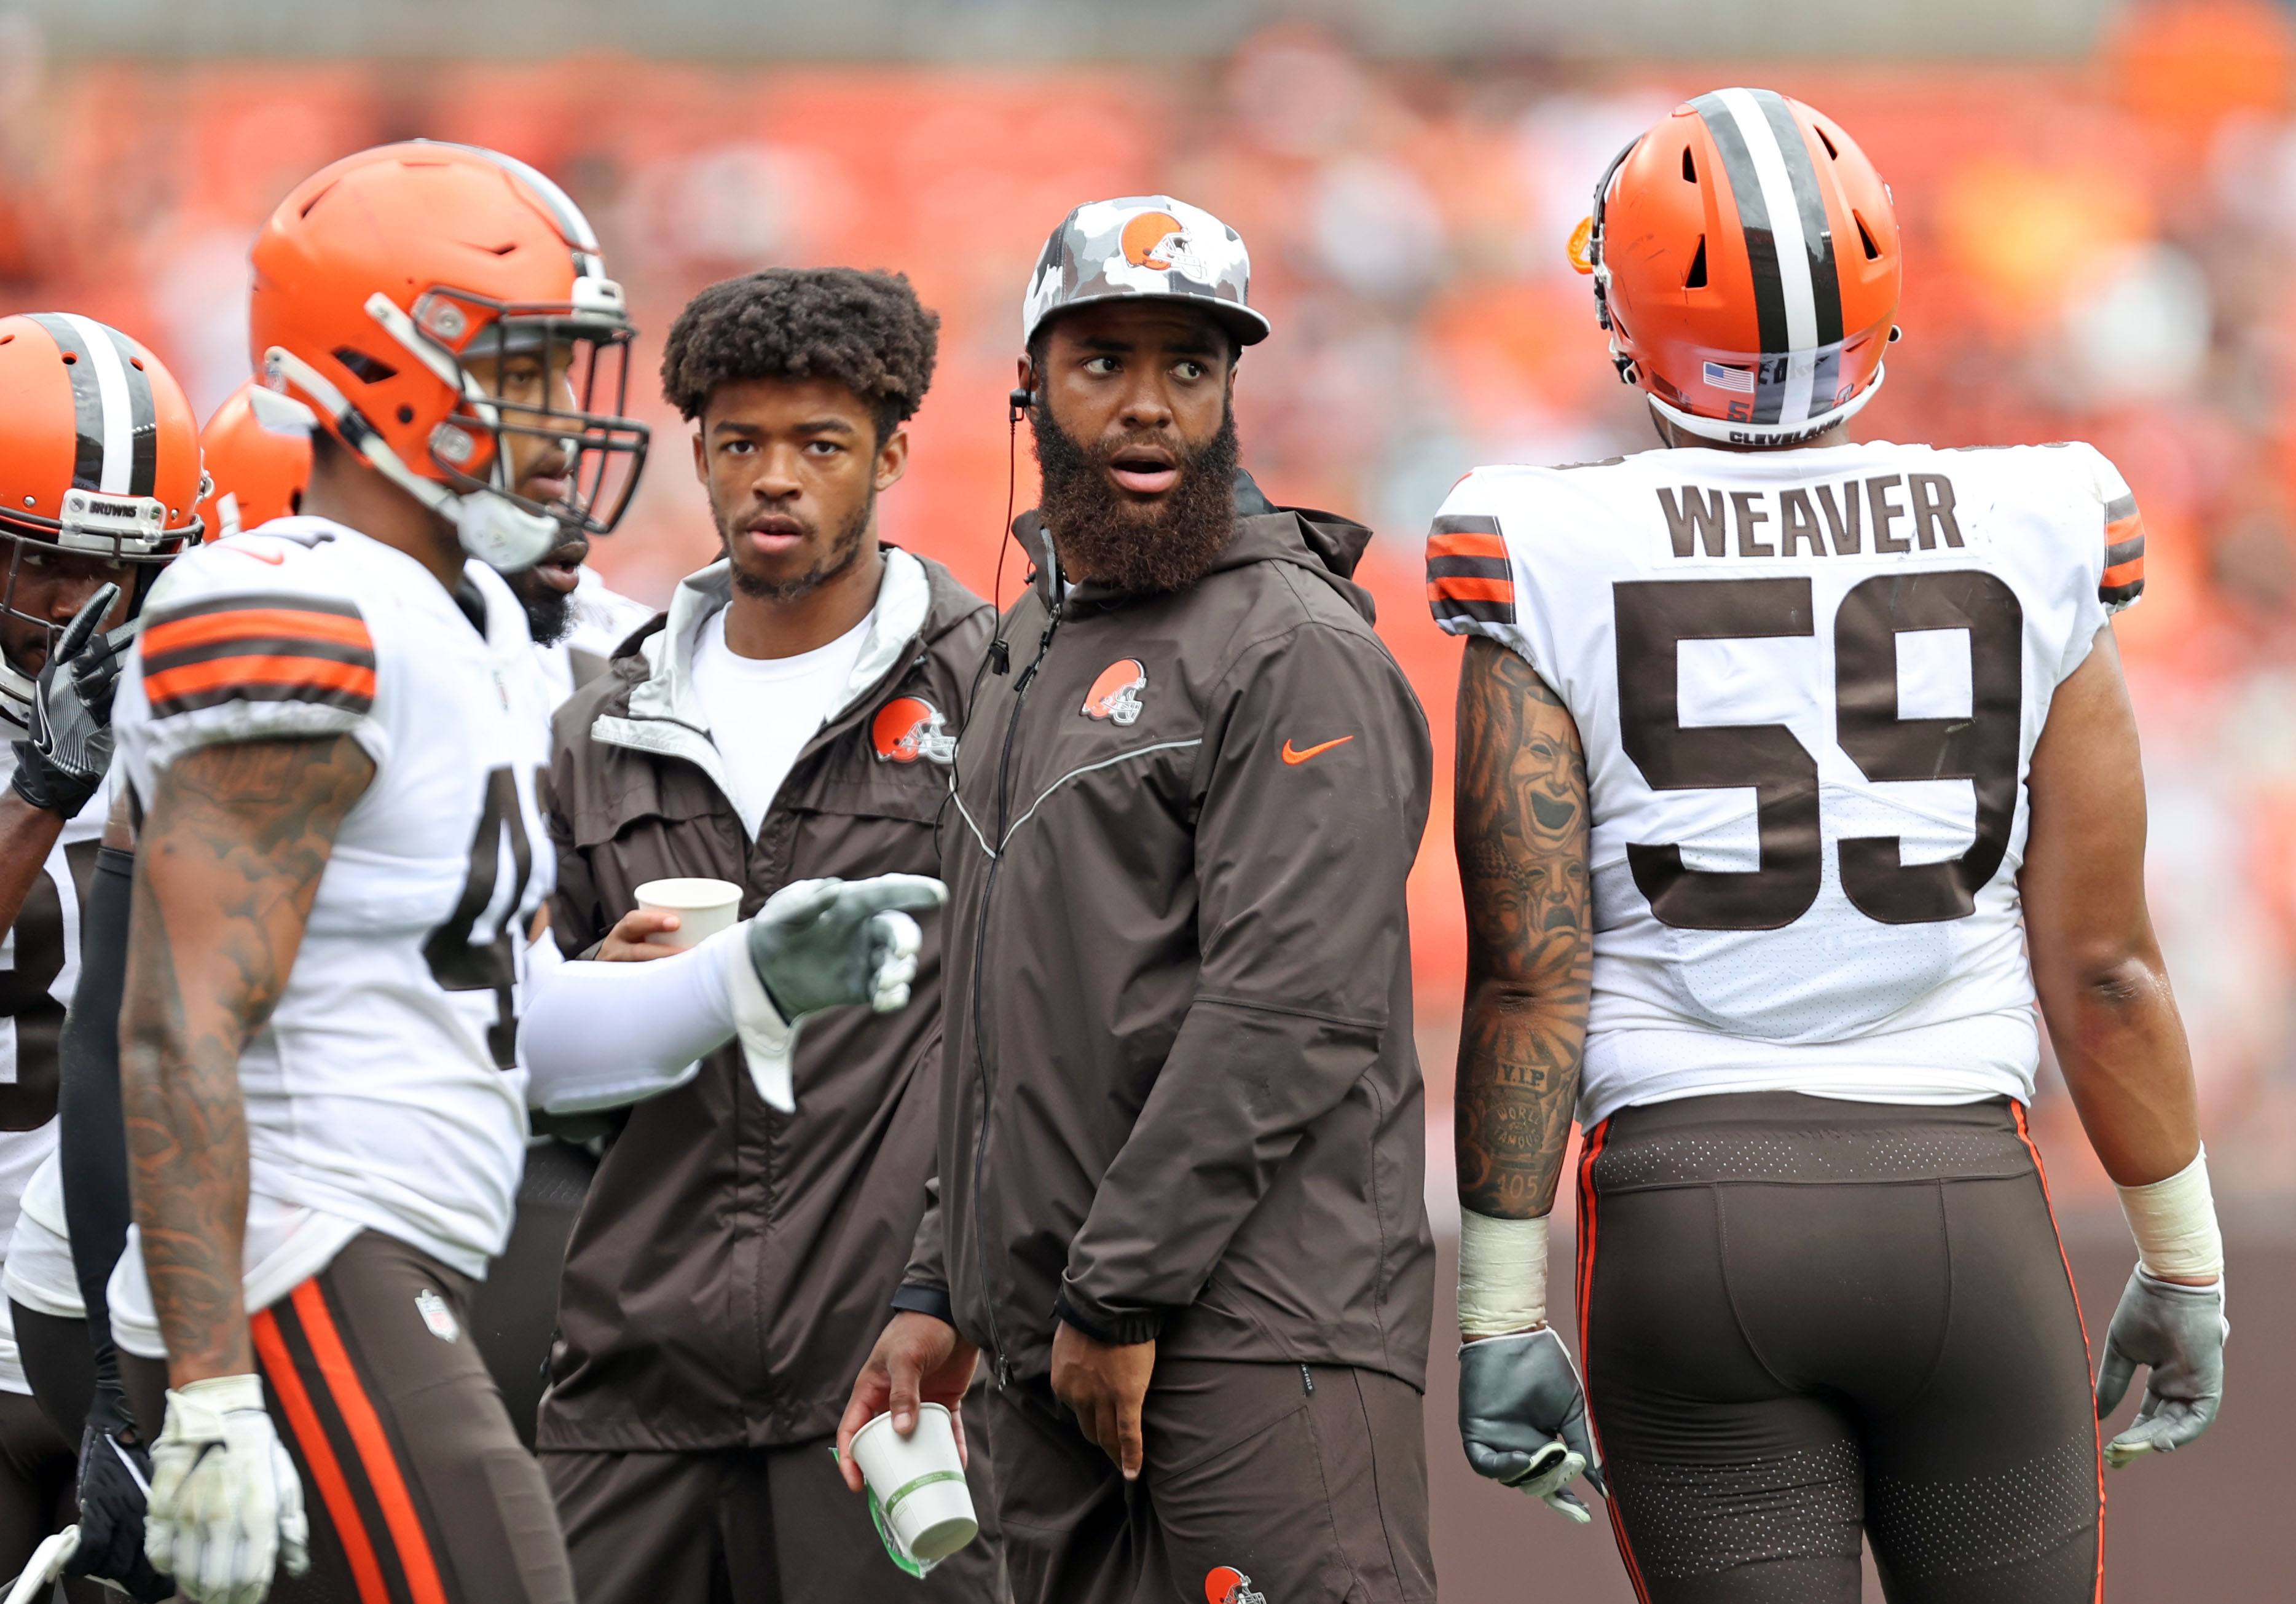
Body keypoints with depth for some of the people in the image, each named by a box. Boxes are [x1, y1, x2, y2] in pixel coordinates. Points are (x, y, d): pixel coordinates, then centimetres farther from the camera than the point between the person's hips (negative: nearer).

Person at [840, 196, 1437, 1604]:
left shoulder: (1300, 656, -8)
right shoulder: (1031, 652, 20)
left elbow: (1289, 1013, -17)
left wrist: (1124, 1293, -17)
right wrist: (944, 1293, 17)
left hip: (1263, 1325, -8)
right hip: (1053, 1344, 8)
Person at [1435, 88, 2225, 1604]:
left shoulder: (1561, 580, -4)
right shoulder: (2023, 555, -1)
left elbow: (1531, 981, -5)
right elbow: (2103, 966, 2)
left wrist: (1502, 1317, 1)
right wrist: (2183, 1264, 13)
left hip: (1688, 1210, 0)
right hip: (1965, 1198, 0)